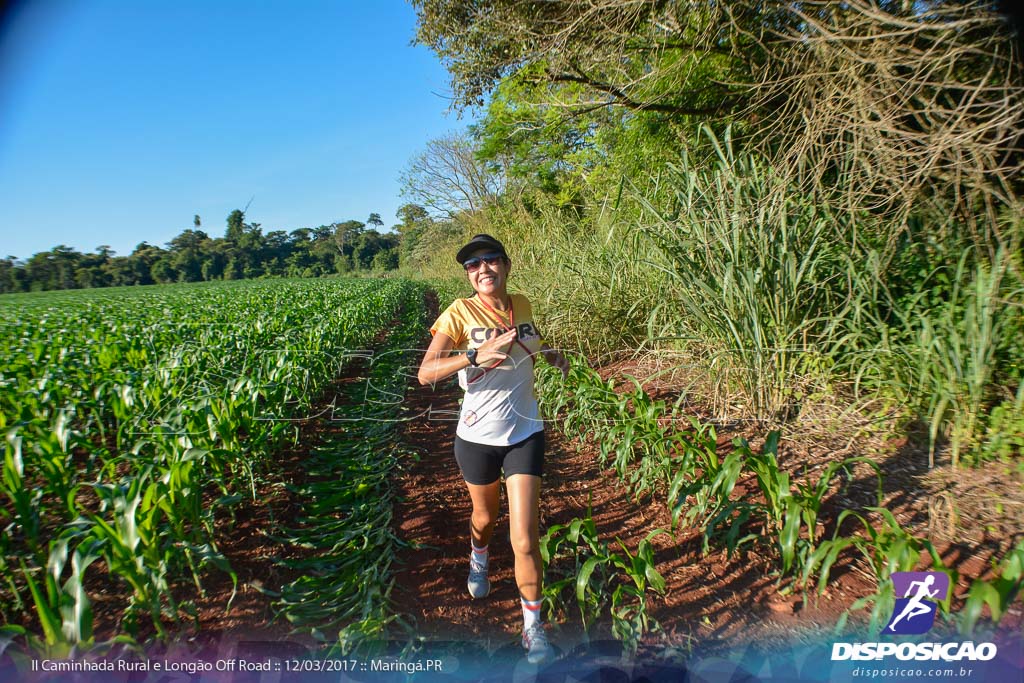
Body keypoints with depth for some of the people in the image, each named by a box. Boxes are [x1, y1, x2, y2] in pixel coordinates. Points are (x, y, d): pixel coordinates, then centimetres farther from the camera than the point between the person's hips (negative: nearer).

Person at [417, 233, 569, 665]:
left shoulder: (522, 306, -1)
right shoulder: (460, 313, -13)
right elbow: (425, 373, -21)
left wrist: (551, 354, 0)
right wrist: (476, 355, -34)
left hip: (524, 436, 1)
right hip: (477, 438, -1)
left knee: (525, 539, -3)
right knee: (485, 517, 24)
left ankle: (533, 627, 21)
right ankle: (478, 560, 60)